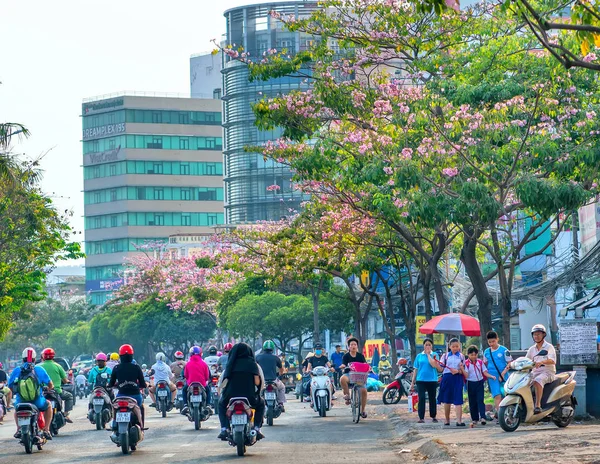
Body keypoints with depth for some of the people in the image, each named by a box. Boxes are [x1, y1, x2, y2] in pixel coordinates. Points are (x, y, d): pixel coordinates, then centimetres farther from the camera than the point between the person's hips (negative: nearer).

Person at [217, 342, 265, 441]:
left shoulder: (231, 363, 5)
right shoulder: (252, 363, 1)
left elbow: (224, 382, -1)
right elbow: (257, 381, -7)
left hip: (231, 397, 1)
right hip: (250, 398, -1)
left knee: (221, 404, 35)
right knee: (260, 403, 32)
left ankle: (224, 429, 16)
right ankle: (257, 428, 16)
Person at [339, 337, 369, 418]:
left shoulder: (360, 356, 7)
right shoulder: (346, 356, 2)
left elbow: (364, 363, -5)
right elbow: (343, 365, -10)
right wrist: (342, 366, -34)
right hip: (349, 375, -2)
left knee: (364, 390, -18)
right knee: (342, 379, -39)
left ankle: (362, 410, -3)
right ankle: (347, 395, -22)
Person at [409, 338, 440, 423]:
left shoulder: (434, 355, 3)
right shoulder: (419, 356, 8)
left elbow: (434, 365, -17)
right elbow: (415, 369, 10)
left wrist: (428, 354, -9)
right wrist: (412, 382, 8)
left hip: (432, 380, -1)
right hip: (421, 380, 1)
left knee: (432, 398, 9)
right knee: (421, 398, -7)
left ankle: (434, 416, 21)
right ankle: (421, 417, -7)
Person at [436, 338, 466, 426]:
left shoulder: (461, 356, 6)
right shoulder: (445, 355, 7)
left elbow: (463, 370, 6)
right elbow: (441, 369, 4)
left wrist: (459, 371, -15)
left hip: (457, 378, -1)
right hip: (447, 378, 1)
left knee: (458, 400, -10)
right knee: (447, 400, 8)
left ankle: (459, 420, -15)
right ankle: (447, 420, 21)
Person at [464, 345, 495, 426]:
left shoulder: (480, 362, 5)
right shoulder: (466, 363, -2)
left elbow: (485, 372, 5)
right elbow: (466, 375, -8)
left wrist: (491, 376, -11)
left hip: (479, 383, 0)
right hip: (471, 384, 0)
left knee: (480, 400, -11)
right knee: (472, 402, 4)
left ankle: (482, 417, -18)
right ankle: (474, 419, 12)